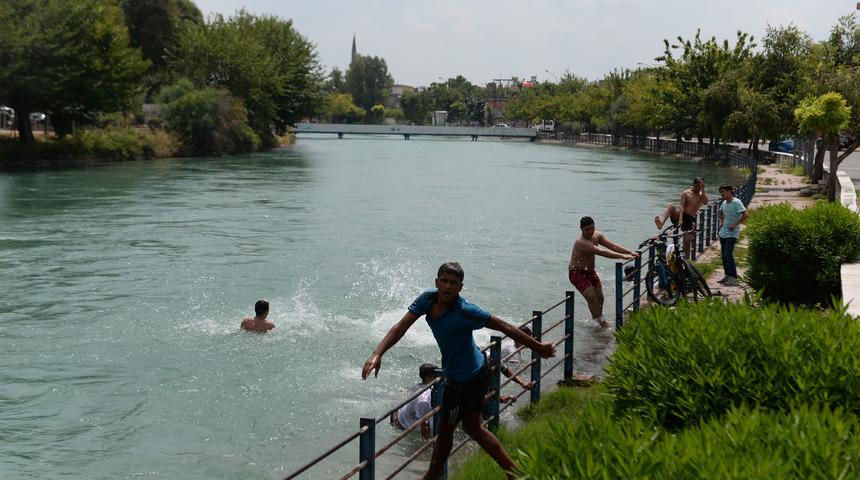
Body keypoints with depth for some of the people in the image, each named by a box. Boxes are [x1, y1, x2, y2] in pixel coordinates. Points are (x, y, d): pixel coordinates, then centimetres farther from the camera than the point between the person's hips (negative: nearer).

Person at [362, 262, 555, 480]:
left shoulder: (465, 311, -29)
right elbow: (400, 328, -11)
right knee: (473, 427, 22)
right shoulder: (428, 299, -9)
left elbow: (505, 328, -22)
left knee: (445, 428, 12)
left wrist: (539, 348, -15)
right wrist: (377, 354, -26)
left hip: (466, 378, -8)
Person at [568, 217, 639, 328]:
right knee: (592, 298, -17)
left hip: (590, 271, 8)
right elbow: (602, 252, -37)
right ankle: (600, 323, -12)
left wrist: (630, 252, -19)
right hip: (577, 273, -8)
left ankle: (599, 320, 27)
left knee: (600, 298, 9)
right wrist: (622, 256, -40)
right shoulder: (582, 242, -31)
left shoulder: (597, 235, -3)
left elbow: (612, 246, -7)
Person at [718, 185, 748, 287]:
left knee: (728, 254, -16)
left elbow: (745, 215, -21)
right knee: (724, 255, 11)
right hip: (723, 233, 8)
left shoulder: (736, 202, -14)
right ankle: (727, 275, 22)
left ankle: (733, 278, -15)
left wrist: (735, 224, -19)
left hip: (732, 233, -8)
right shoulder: (724, 203, 10)